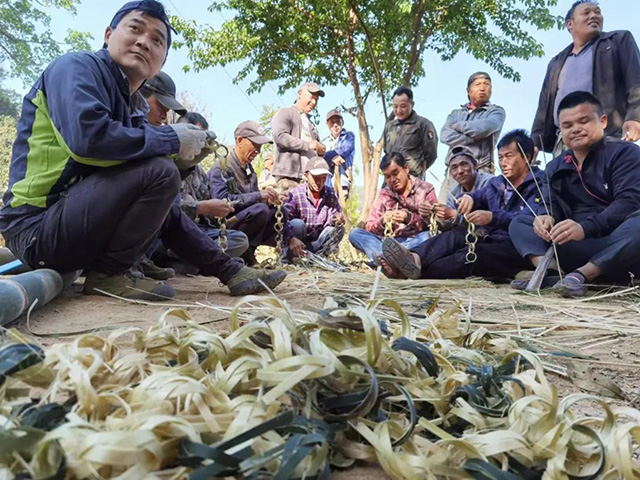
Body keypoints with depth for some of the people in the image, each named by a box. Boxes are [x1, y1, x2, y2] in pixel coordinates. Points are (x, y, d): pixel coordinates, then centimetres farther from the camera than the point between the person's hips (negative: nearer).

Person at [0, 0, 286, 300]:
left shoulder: (129, 104, 14)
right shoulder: (78, 67, -9)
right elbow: (86, 136, -28)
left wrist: (185, 150, -1)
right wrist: (172, 140, -17)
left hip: (75, 214, 9)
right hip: (38, 226, -9)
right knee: (160, 173, -23)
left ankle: (229, 270, 17)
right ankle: (107, 275, -11)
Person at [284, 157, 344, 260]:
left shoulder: (330, 194, -2)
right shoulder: (296, 193, -17)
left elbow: (336, 216, -3)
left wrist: (339, 219, -29)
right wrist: (291, 238, -47)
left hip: (317, 241, 4)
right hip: (298, 241, -4)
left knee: (339, 229, -15)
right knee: (297, 224, -31)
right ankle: (288, 258, -15)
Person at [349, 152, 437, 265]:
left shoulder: (425, 189, 5)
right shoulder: (384, 194, 12)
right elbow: (369, 227, 4)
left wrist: (409, 219, -21)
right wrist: (382, 222, -17)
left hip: (417, 241, -2)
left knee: (428, 236, -36)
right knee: (355, 233, -16)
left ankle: (378, 257, -48)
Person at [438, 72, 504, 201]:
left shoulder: (496, 111, 12)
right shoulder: (456, 113, 23)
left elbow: (483, 127, -11)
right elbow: (445, 136, 3)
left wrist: (459, 126, 5)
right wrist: (473, 137, -4)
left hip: (480, 172, -3)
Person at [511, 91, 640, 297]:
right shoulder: (556, 167, 14)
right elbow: (551, 204, 5)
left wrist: (585, 228, -33)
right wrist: (546, 217, -22)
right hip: (576, 247, 5)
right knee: (519, 224, -5)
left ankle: (580, 275, -36)